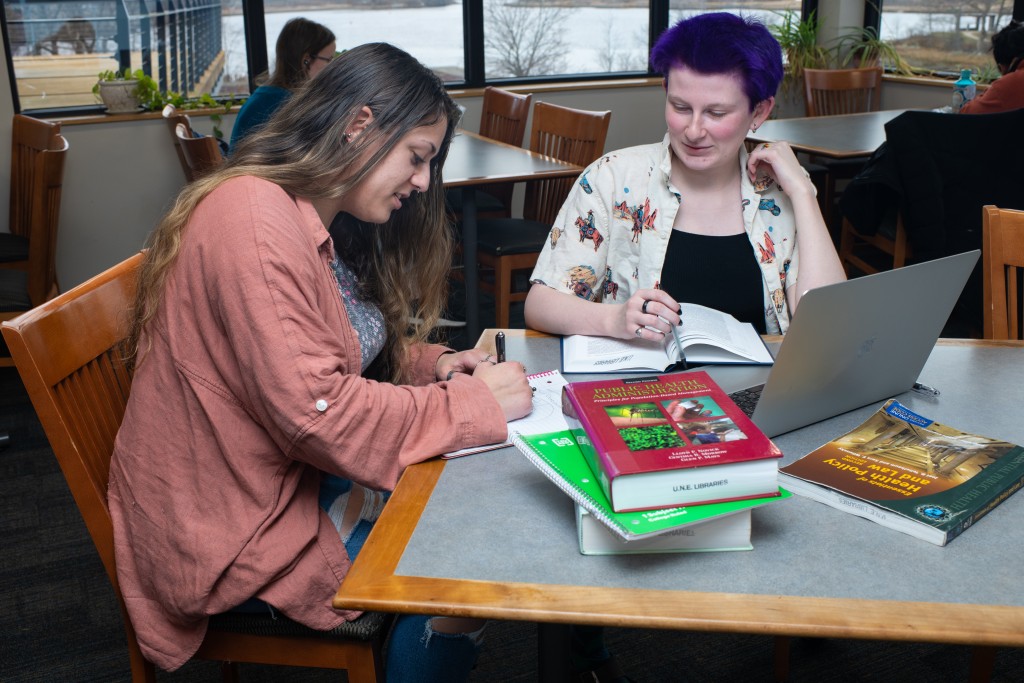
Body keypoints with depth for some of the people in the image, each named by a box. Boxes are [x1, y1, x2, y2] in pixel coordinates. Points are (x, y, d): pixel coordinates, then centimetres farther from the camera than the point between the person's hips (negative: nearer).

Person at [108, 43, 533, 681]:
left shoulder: (318, 222, 7)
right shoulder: (255, 216, -24)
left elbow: (350, 353, 16)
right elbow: (317, 412, -29)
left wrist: (433, 365, -3)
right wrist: (477, 403, -20)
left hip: (295, 478, 9)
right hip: (232, 534, -9)